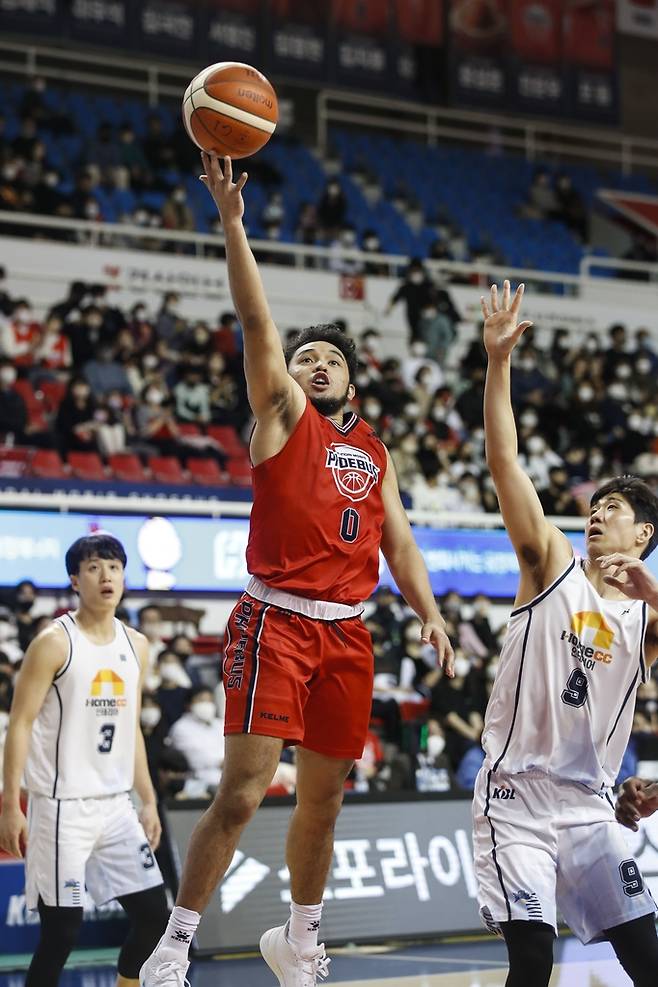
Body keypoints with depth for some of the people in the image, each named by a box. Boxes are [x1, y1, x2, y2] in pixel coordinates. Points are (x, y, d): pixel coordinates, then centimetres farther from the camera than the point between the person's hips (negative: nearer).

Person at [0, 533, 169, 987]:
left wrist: (149, 801, 16)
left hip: (116, 804, 6)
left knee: (153, 912, 6)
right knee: (62, 928, -5)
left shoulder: (135, 644, 10)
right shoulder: (54, 642, -9)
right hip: (62, 807, -6)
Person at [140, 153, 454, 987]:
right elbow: (257, 324, -8)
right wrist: (232, 223, -19)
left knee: (324, 796, 12)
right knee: (243, 790, -14)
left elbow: (397, 542, 19)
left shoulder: (373, 451, 20)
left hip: (345, 632, 6)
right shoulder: (283, 416, 4)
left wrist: (429, 614, 3)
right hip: (275, 621, -6)